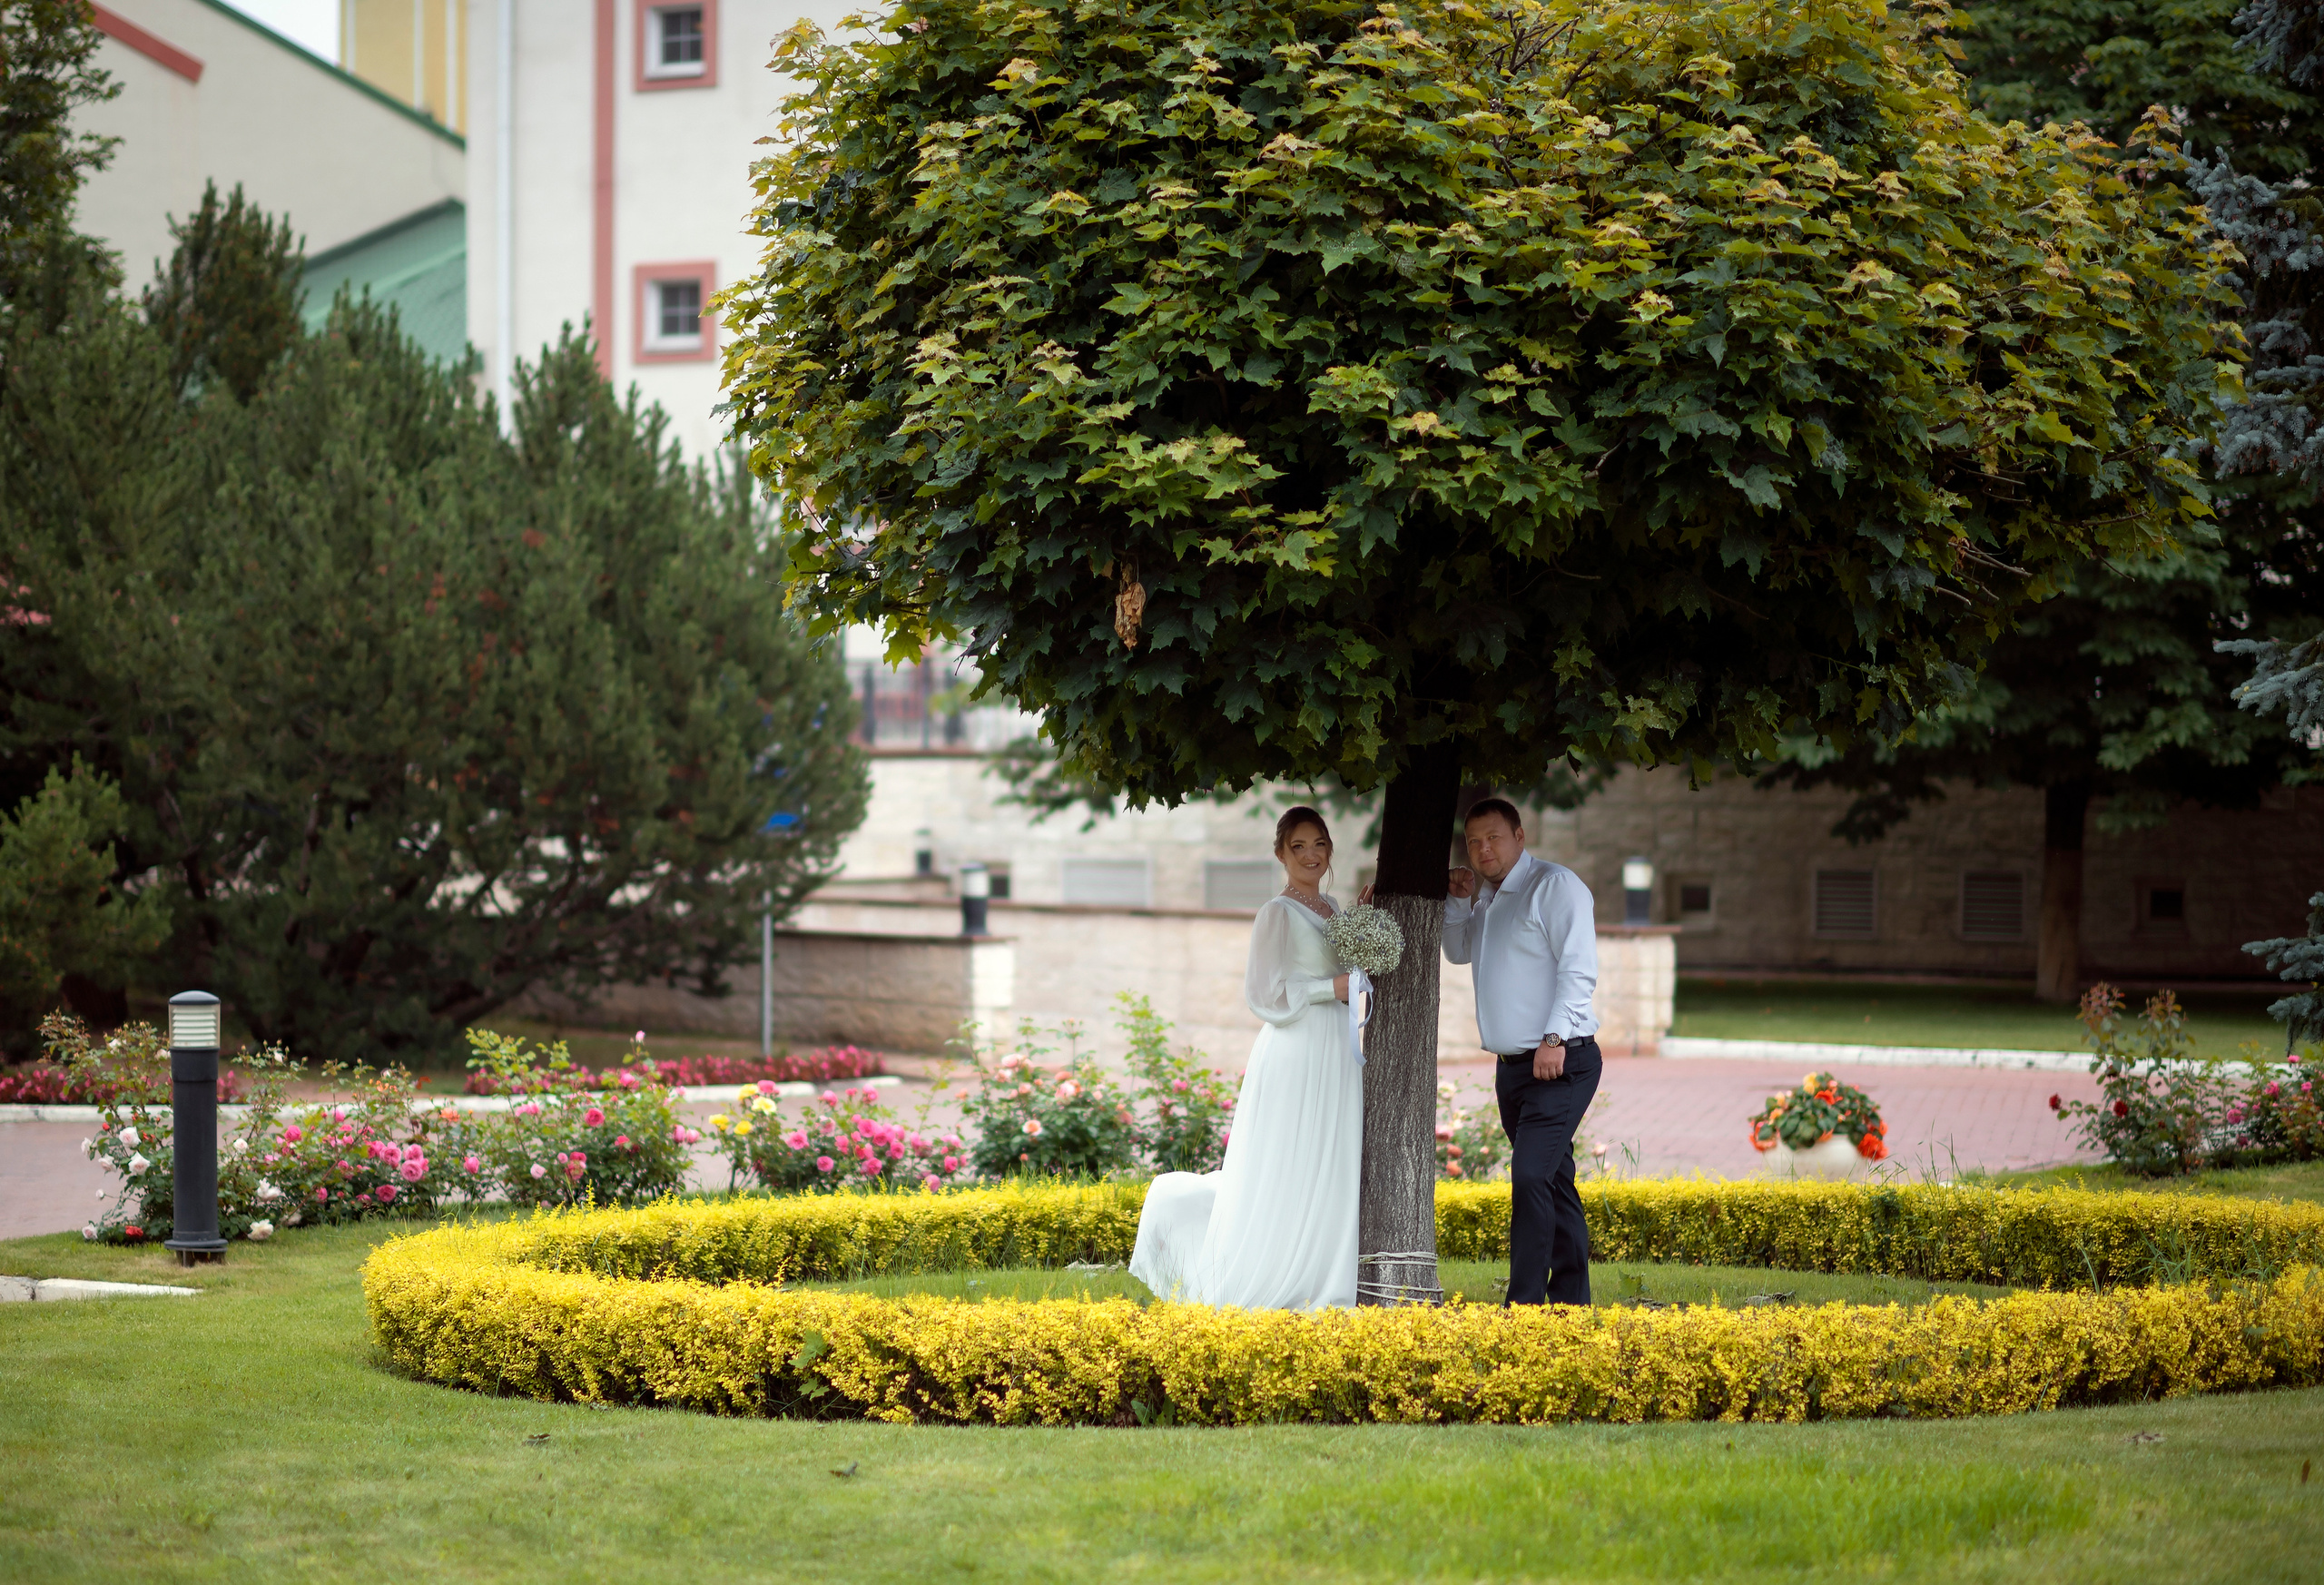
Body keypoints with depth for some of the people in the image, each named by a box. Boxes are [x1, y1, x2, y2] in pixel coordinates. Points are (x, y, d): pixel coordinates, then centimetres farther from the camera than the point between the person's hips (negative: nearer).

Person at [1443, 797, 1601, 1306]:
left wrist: (1555, 1039, -24)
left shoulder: (1555, 885, -9)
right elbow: (1459, 952, 33)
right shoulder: (1488, 897, 17)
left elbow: (1578, 968, -16)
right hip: (1513, 1067, 9)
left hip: (1560, 1063, -9)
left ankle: (1525, 1304, -21)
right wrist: (1459, 903, 14)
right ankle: (1571, 1301, 16)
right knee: (1553, 1180, 12)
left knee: (1531, 1176, -18)